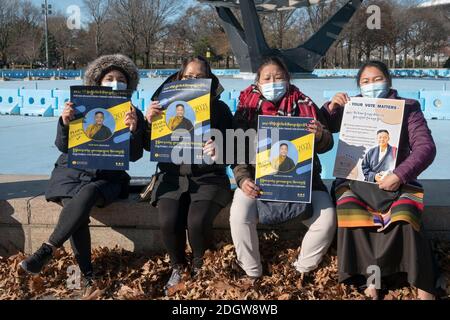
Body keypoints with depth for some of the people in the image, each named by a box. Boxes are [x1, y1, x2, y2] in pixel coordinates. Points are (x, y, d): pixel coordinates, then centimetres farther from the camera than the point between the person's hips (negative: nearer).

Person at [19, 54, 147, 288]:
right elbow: (63, 146, 1)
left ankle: (47, 250, -29)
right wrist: (65, 122, -18)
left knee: (88, 194, -35)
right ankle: (86, 273, -21)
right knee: (75, 209, -29)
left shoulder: (134, 115, 4)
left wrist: (134, 130, -23)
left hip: (107, 178, -1)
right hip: (71, 172, 1)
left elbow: (134, 155, -4)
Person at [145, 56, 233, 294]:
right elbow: (150, 146, 5)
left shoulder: (219, 108, 3)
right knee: (168, 222, -25)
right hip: (173, 176, 2)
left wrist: (219, 150, -24)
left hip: (208, 178, -1)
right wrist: (149, 122, -14)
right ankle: (177, 267, 6)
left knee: (197, 222, -27)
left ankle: (200, 268, 4)